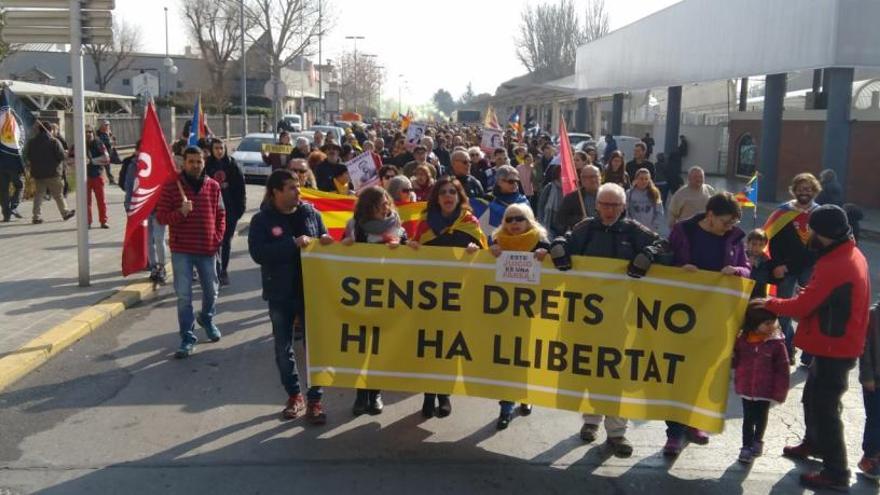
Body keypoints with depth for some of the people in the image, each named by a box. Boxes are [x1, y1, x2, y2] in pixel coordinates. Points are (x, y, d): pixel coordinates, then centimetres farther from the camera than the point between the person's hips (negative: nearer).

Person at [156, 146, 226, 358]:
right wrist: (180, 212, -23)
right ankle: (187, 338, 6)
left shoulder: (213, 186, 4)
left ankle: (206, 319, 46)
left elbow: (220, 215, 12)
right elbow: (161, 216, -5)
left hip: (207, 249, 3)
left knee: (211, 291, 16)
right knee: (184, 296, -2)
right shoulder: (171, 186, -4)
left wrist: (218, 238, 2)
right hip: (181, 250, -3)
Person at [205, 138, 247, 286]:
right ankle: (217, 270, 4)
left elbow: (240, 185, 0)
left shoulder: (232, 164, 0)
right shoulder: (207, 166, -1)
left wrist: (241, 206, -5)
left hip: (230, 208, 1)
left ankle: (223, 270, 21)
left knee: (226, 240, 9)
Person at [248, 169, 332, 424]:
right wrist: (293, 243, -25)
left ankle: (315, 400, 14)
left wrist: (326, 242, -12)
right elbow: (258, 253, -19)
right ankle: (294, 395, 27)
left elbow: (324, 243, 12)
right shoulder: (262, 220, -5)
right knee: (283, 348, 10)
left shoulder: (311, 213, 1)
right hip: (280, 293, -1)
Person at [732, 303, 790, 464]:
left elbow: (782, 369, -9)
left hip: (765, 390, -1)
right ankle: (747, 446, 23)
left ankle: (757, 441, 38)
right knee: (748, 418, 9)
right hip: (746, 388, 1)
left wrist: (780, 390, -11)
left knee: (761, 418, 15)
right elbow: (734, 360, 8)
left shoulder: (777, 343, -12)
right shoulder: (742, 340, -6)